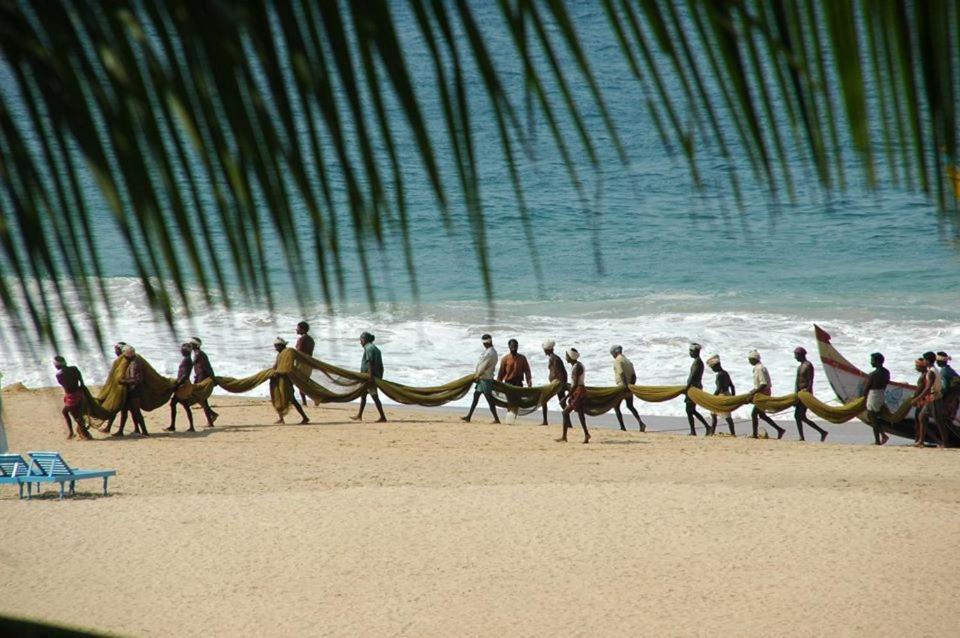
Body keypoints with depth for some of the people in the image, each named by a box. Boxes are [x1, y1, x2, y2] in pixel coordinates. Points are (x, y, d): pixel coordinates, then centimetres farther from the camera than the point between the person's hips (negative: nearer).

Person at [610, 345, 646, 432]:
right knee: (630, 406, 20)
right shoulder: (628, 361, 15)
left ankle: (622, 427, 1)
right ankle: (640, 422, 3)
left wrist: (626, 387, -26)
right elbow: (634, 375, 12)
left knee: (616, 406, 6)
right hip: (629, 387, 8)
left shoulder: (617, 360, -10)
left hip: (622, 386, -8)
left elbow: (622, 373, -22)